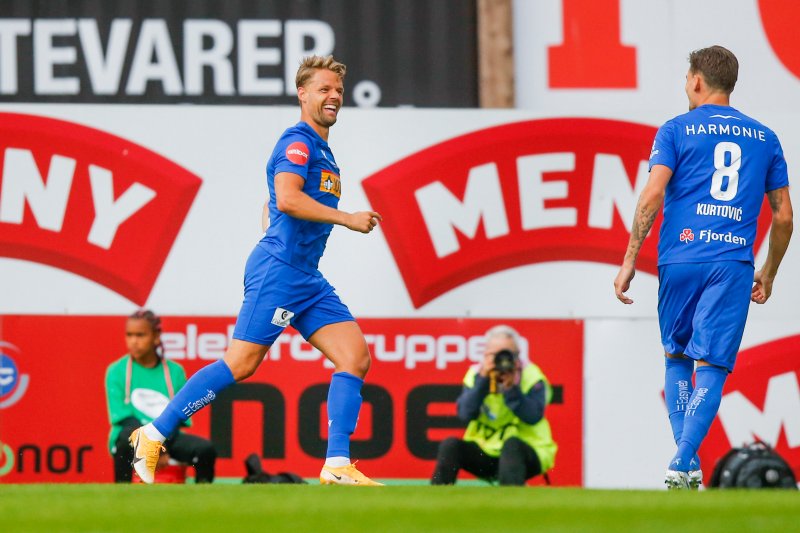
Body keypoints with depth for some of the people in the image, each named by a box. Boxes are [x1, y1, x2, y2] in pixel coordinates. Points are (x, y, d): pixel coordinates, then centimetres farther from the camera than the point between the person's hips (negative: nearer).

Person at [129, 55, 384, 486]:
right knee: (240, 364, -10)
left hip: (306, 279, 9)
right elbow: (287, 198, -24)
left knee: (355, 357, -3)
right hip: (279, 271, -9)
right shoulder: (298, 142, -8)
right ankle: (153, 435, -1)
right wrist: (347, 219, -21)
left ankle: (337, 467, -7)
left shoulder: (320, 150, 22)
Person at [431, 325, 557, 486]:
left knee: (511, 444, -35)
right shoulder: (476, 374, 1)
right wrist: (482, 380, -21)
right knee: (450, 446, -20)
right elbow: (465, 414, -14)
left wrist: (511, 388, -28)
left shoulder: (531, 376, -6)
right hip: (484, 453, 3)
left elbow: (533, 416, -21)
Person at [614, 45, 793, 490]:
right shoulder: (765, 138, 14)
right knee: (711, 367, -2)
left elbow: (653, 194, -7)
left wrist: (630, 261, -6)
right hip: (734, 263, 1)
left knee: (676, 357, 16)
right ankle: (681, 463, -18)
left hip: (680, 258, -1)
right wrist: (769, 273, 27)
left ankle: (688, 464, 8)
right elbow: (783, 216, 14)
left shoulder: (677, 131, 5)